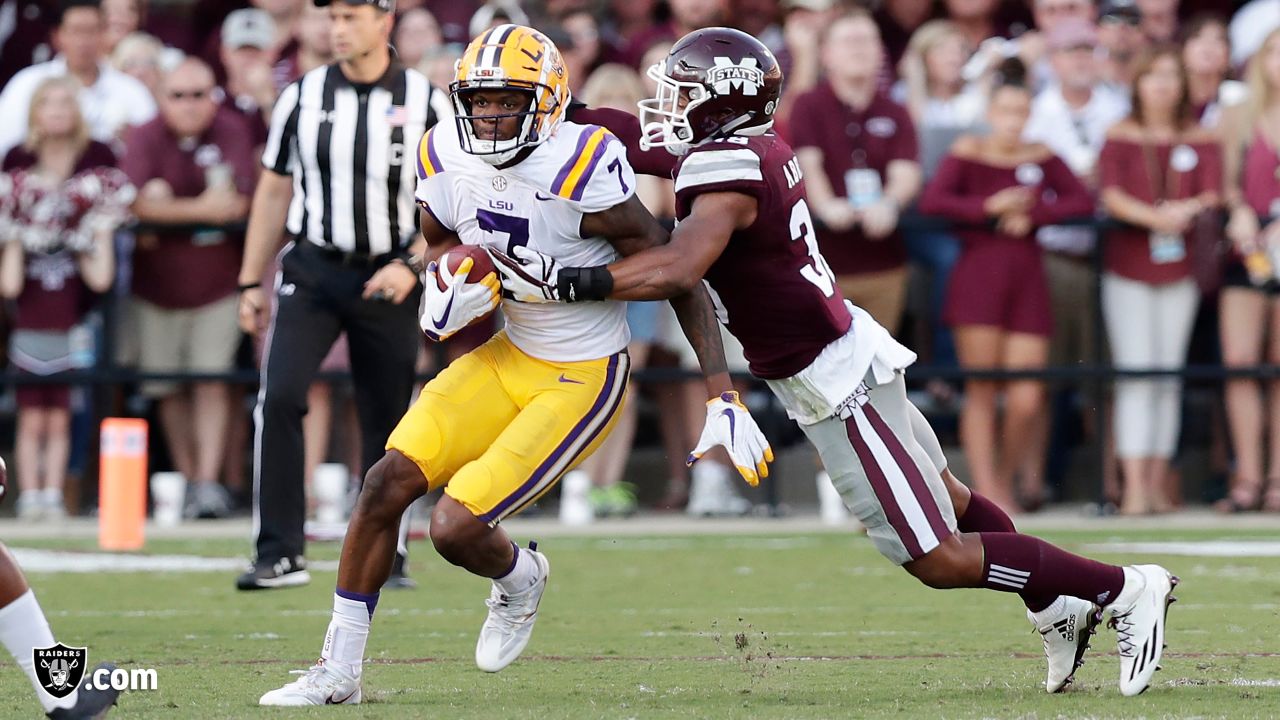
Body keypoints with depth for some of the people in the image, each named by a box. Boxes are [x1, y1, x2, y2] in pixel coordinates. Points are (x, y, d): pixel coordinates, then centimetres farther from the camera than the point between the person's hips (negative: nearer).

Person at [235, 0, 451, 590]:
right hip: (312, 271, 0)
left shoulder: (424, 103, -1)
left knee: (386, 420, 6)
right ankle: (280, 554, -15)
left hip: (387, 279, 0)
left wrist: (411, 265, -14)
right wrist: (251, 282, 9)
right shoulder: (303, 97, 3)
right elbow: (274, 192, 10)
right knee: (279, 398, -17)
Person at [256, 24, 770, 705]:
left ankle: (519, 579, 21)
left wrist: (722, 400, -22)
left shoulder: (581, 175, -26)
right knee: (388, 482, -8)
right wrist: (444, 294, -11)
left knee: (456, 527, -17)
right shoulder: (446, 162, -6)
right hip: (509, 358, 6)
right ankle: (338, 670, 5)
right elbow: (439, 246, 15)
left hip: (581, 381, -6)